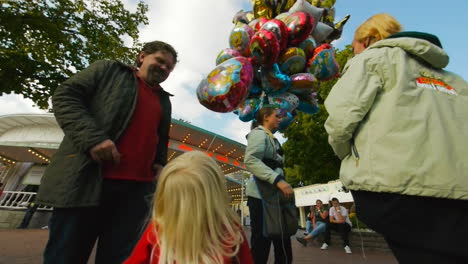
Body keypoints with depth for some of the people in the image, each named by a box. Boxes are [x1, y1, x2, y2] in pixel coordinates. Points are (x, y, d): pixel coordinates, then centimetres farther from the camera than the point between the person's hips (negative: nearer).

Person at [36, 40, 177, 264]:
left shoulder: (164, 100, 22)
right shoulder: (110, 70, 10)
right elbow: (65, 96, 1)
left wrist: (160, 165, 10)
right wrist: (92, 138, -14)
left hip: (137, 188, 4)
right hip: (86, 178, -3)